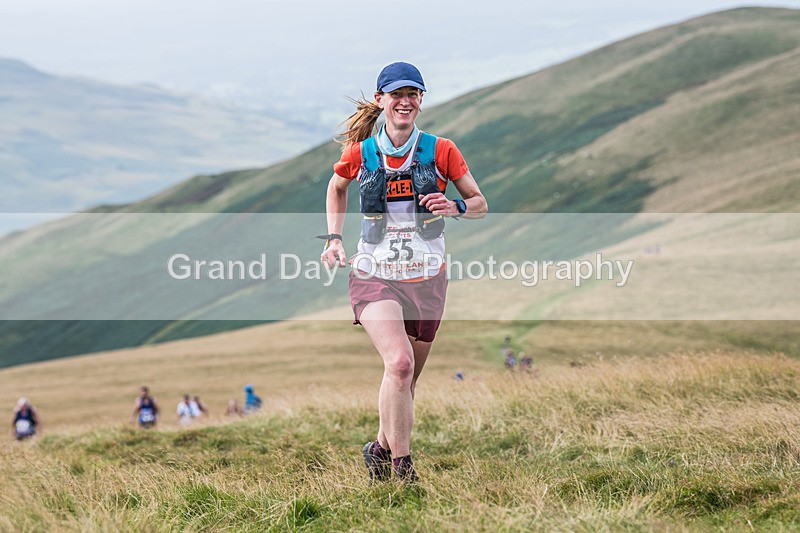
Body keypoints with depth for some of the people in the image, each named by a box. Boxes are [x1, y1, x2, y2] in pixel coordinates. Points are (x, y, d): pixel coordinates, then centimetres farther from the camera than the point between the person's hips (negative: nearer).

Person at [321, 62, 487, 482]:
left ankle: (382, 447, 38)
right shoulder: (359, 153, -3)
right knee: (399, 362, -25)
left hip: (427, 279, 2)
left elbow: (480, 204, 5)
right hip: (374, 276, -2)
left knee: (407, 380, 12)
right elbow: (336, 188, 20)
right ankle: (401, 466, -15)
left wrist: (455, 207, -17)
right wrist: (334, 238, 9)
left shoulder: (440, 151, -4)